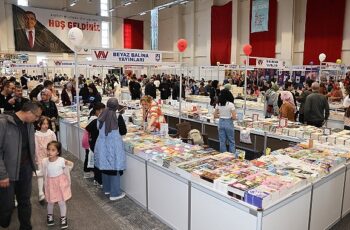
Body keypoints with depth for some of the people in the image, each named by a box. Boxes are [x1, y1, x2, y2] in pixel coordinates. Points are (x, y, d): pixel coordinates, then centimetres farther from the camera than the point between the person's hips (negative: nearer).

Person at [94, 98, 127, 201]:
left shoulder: (102, 116, 0)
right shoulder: (117, 117, -15)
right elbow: (123, 132, -5)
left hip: (102, 144, 6)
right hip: (113, 145, -6)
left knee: (106, 167, 18)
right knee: (115, 168, 3)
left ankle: (107, 189, 33)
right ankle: (115, 193, 10)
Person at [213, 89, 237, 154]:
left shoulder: (218, 104, -2)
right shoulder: (231, 104, -14)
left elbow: (215, 115, 4)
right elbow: (234, 117, -15)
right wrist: (230, 117, 6)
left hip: (221, 123, 4)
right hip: (228, 123, -4)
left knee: (222, 141, 12)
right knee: (231, 141, 10)